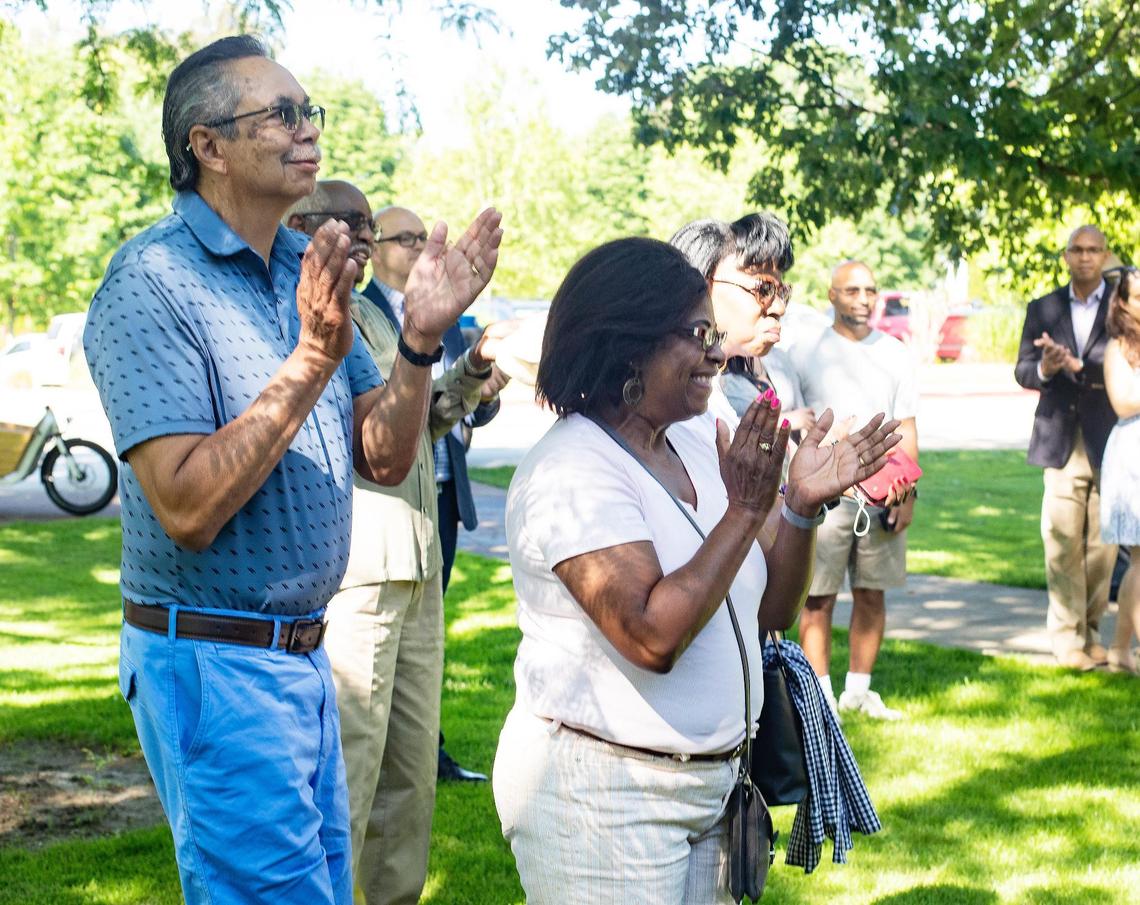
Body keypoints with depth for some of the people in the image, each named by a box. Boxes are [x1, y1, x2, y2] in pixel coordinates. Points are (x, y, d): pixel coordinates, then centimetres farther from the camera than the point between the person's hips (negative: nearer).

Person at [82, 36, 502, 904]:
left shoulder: (309, 271, 8)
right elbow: (187, 508, -24)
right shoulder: (153, 282, -16)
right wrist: (312, 360, -28)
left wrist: (421, 339, -9)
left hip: (303, 656, 8)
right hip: (213, 662, -8)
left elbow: (384, 459, 7)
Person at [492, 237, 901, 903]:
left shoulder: (699, 444, 6)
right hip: (601, 796, -8)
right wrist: (746, 511, -23)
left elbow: (770, 611, 11)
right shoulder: (574, 470, -17)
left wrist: (804, 505, -4)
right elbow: (651, 637, -27)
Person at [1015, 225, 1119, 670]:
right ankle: (1066, 637, 1)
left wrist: (1076, 364, -20)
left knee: (1102, 542, 3)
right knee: (1062, 540, -5)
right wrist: (1044, 370, -14)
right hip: (1062, 440, 1)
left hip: (1109, 441, -1)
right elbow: (1022, 370, 8)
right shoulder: (1043, 309, 12)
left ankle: (1090, 630, 17)